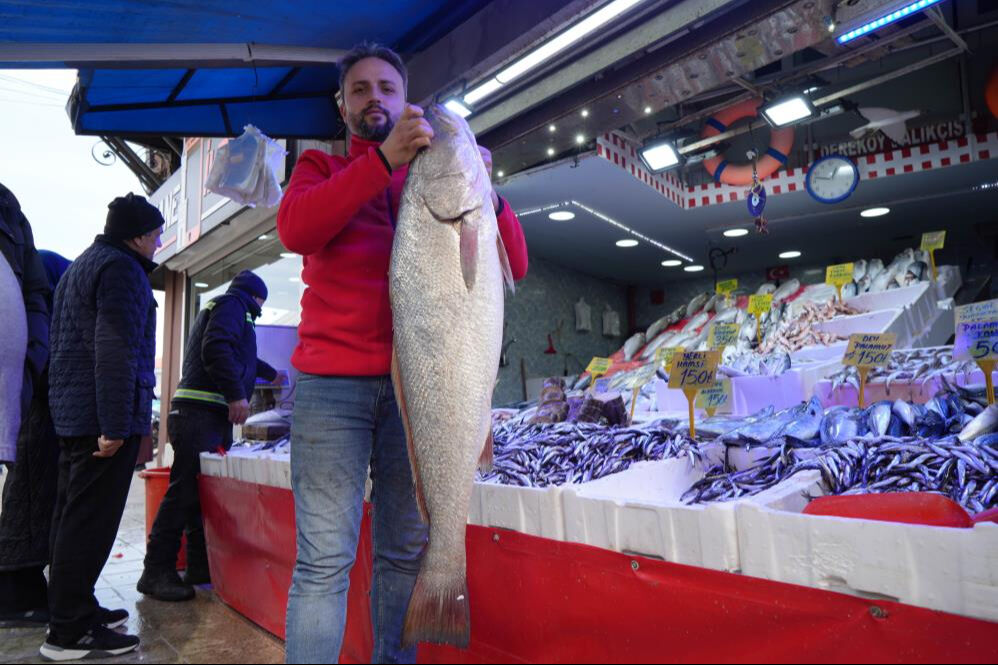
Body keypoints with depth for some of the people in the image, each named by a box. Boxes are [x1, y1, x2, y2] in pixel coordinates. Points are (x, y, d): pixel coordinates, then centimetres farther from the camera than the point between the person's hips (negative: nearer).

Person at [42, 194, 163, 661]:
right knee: (90, 522, -6)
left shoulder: (81, 265, 23)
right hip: (103, 416, -11)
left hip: (72, 413, 11)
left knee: (73, 518, 15)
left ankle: (76, 609, 26)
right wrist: (115, 424, -23)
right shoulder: (121, 268, -11)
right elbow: (115, 351, -21)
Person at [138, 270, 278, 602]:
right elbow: (216, 349, -18)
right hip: (201, 412, -11)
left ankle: (200, 567, 12)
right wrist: (236, 393, -21)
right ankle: (157, 571, -8)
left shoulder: (225, 306, 32)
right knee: (185, 490, -12)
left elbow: (240, 356, 48)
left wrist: (272, 373, 62)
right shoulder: (232, 303, 0)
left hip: (212, 415, 11)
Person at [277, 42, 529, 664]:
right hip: (333, 380, -1)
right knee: (325, 559, -4)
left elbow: (514, 266, 7)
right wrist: (384, 159, -16)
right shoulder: (321, 167, 15)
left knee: (407, 553, 7)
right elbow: (294, 229, -9)